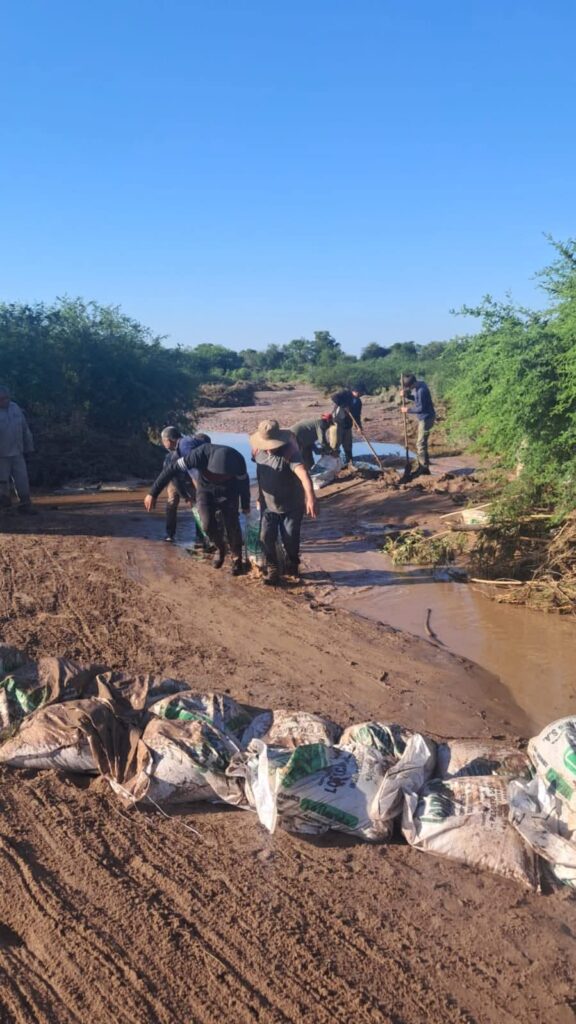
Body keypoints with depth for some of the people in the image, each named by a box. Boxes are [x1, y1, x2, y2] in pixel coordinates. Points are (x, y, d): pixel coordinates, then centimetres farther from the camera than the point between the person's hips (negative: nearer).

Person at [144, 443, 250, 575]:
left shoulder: (238, 460, -33)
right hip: (206, 490, 0)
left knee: (232, 525, -8)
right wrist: (153, 493, -26)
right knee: (208, 524, -15)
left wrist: (246, 504, 5)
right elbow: (172, 468, -28)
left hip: (229, 492, 0)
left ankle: (237, 558, 18)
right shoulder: (201, 454, -39)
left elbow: (244, 482, -11)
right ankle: (220, 549, 16)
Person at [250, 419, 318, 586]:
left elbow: (303, 473, -44)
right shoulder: (258, 451, -9)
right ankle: (273, 570, 16)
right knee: (266, 537, -2)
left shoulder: (290, 452, -28)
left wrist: (311, 497, -59)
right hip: (268, 506, 4)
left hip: (291, 506, -4)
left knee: (290, 539, 4)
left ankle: (292, 565, 34)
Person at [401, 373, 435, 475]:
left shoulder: (421, 390, -24)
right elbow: (416, 399, 18)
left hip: (426, 418, -10)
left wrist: (408, 410, -11)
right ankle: (420, 467, 22)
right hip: (423, 418, 10)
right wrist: (407, 395, 0)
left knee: (421, 444, -7)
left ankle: (424, 468, -2)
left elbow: (421, 408, -23)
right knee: (420, 443, 15)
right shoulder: (417, 386, 5)